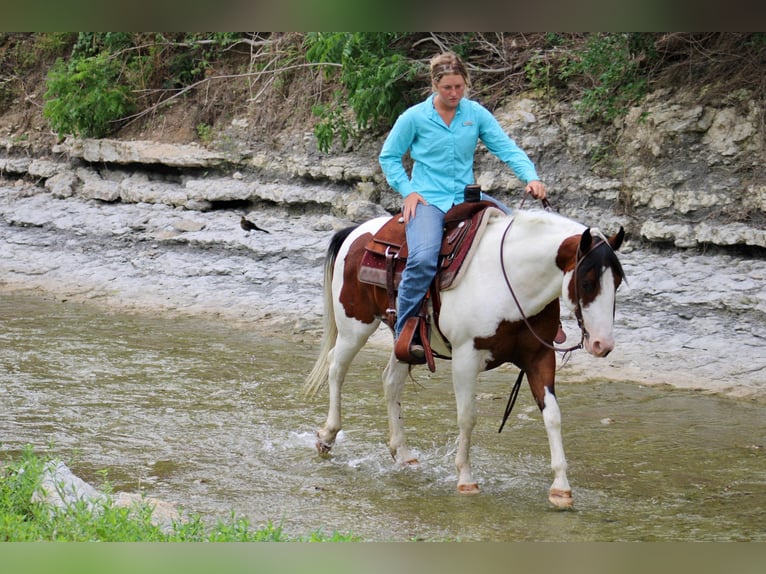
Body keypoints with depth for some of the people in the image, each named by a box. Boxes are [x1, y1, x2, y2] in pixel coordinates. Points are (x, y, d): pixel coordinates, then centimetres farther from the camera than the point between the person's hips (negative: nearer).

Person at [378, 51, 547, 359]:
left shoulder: (476, 113, 4)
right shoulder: (414, 117, -3)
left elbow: (507, 148, 2)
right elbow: (389, 157, 7)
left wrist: (531, 177, -15)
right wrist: (408, 190, -7)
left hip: (466, 196, 4)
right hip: (427, 200, -4)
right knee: (423, 258, -33)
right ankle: (404, 332, -21)